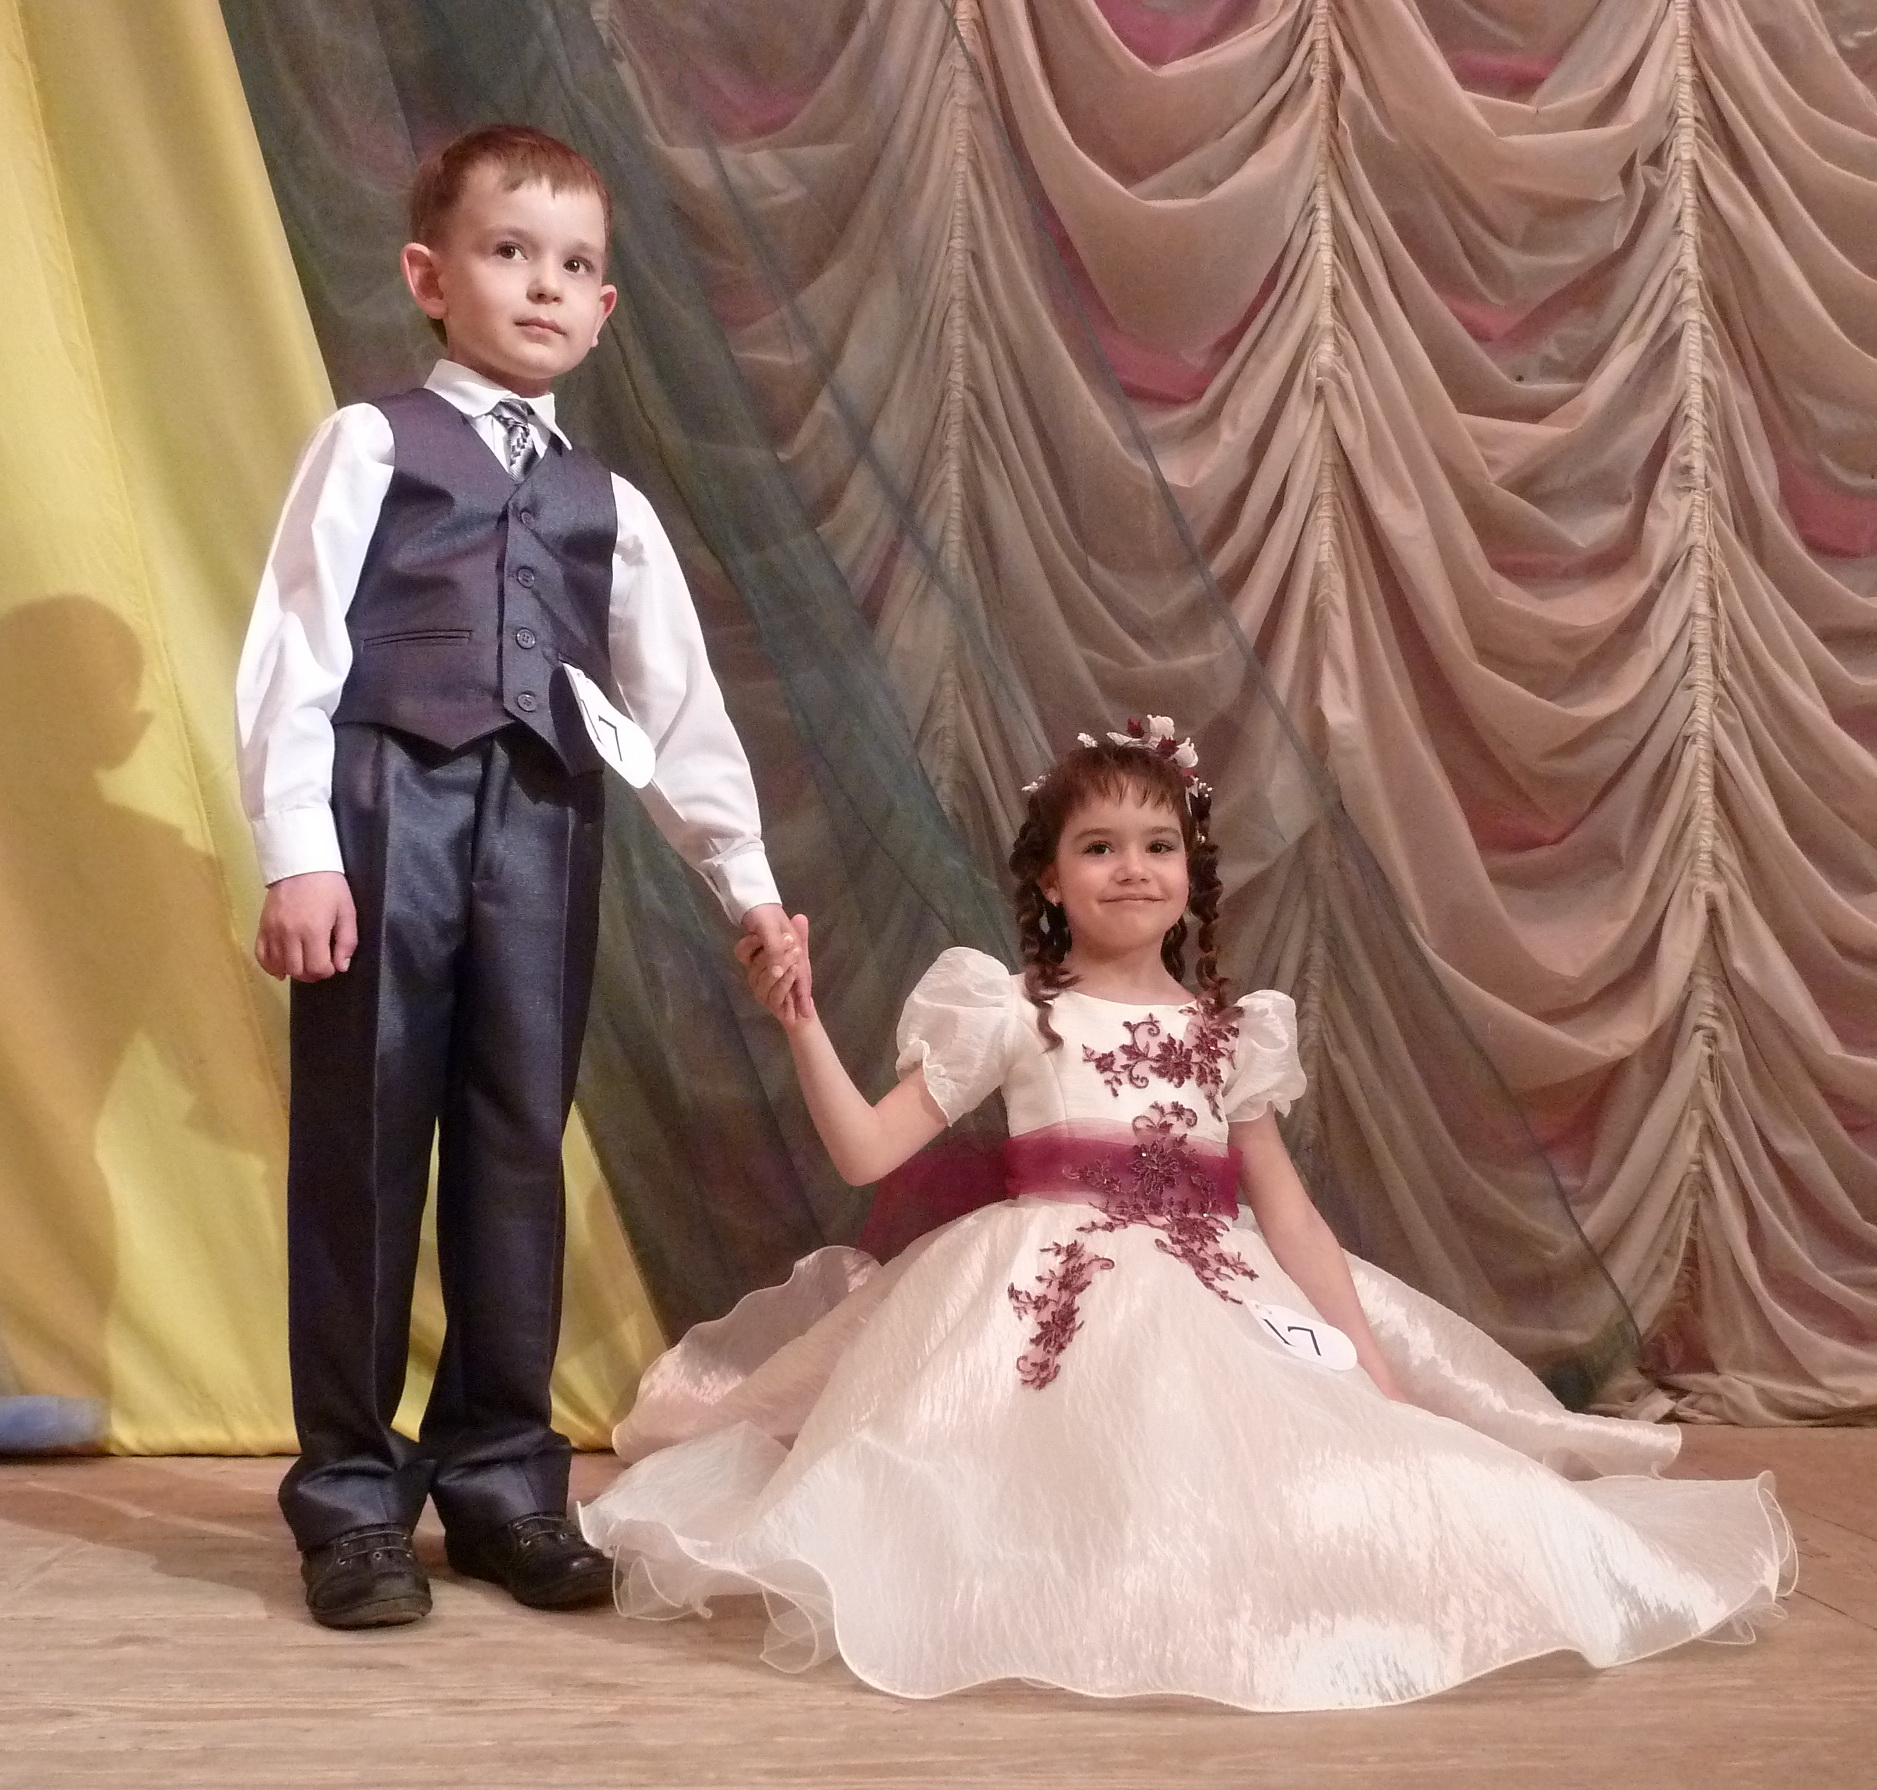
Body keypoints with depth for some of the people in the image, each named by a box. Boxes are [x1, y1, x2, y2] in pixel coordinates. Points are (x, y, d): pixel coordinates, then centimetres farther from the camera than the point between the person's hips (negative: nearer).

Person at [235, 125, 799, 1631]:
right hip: (390, 807, -4)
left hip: (544, 827, 4)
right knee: (362, 1148, 0)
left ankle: (502, 1477, 17)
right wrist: (299, 850, -12)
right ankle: (351, 1493, 9)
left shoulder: (610, 507, 17)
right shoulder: (372, 445, 4)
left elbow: (677, 702, 17)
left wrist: (744, 874, 13)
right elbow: (292, 654, -3)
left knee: (518, 1152, 7)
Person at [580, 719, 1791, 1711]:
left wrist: (1373, 1361, 4)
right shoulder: (1010, 1012, 2)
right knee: (1090, 1492, -27)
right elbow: (867, 1151, -3)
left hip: (1220, 1313, 4)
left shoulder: (1231, 1032, 13)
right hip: (1060, 1308, -4)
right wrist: (803, 1024, -16)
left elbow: (1287, 1213, 12)